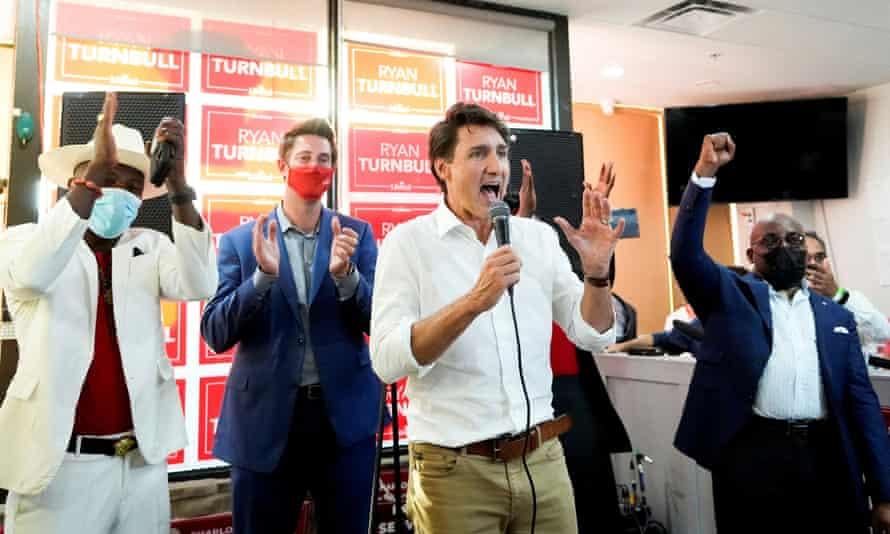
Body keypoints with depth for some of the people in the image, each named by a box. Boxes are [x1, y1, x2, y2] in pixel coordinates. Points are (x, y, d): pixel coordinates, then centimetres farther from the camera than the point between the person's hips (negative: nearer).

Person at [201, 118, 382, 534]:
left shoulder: (356, 234, 2)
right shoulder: (239, 240, 0)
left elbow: (378, 322, -3)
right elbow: (215, 335, -5)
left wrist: (345, 273, -21)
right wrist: (263, 274, -21)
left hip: (346, 414, 1)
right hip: (265, 416, 0)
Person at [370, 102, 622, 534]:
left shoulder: (539, 236, 4)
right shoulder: (408, 241, -7)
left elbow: (593, 336, 5)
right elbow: (387, 360, -18)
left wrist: (596, 270, -11)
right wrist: (472, 303, -29)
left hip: (542, 458, 4)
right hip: (455, 469, -3)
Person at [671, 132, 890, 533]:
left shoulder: (837, 316, 16)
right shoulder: (730, 295, 7)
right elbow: (685, 254, -11)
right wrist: (706, 171, -16)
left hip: (825, 460, 3)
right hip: (751, 455, -3)